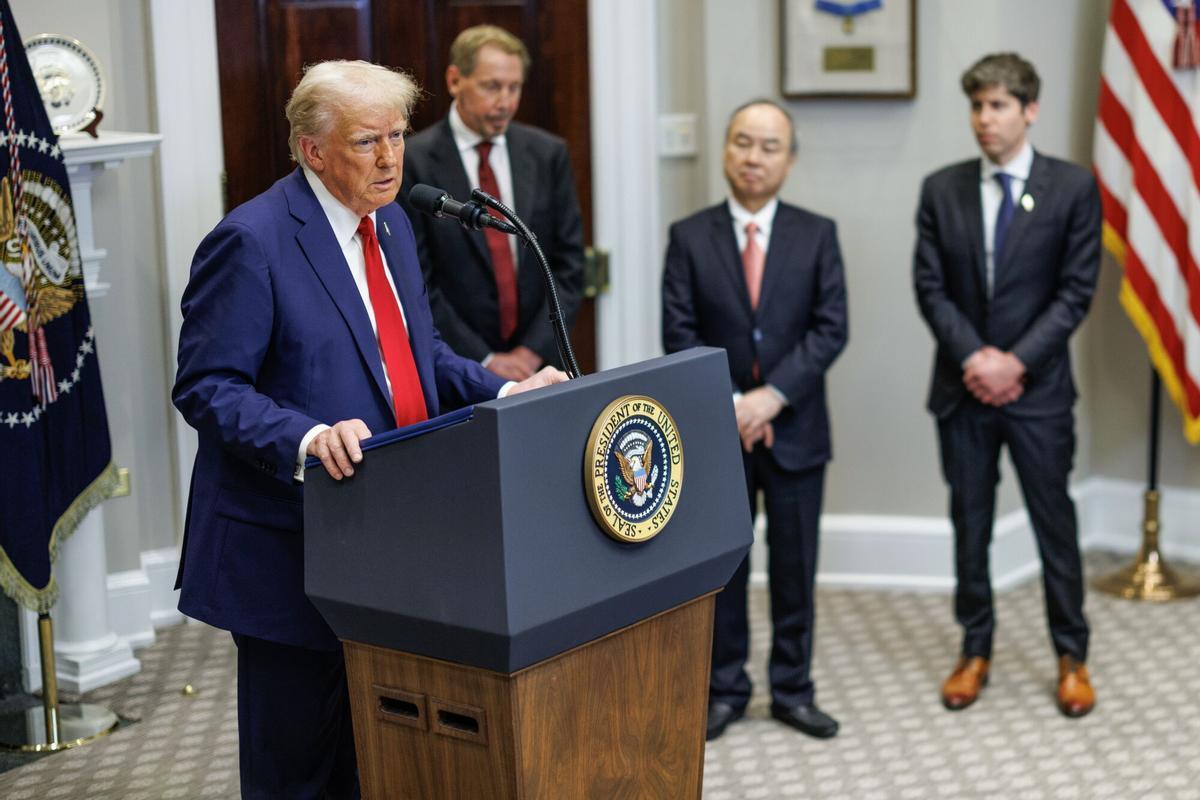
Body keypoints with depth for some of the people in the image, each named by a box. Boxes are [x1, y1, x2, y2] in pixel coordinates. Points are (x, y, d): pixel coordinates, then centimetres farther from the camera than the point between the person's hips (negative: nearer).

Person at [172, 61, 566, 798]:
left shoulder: (391, 223, 10)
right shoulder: (252, 240, -15)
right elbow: (206, 386, -17)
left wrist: (503, 392, 3)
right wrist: (306, 439, -32)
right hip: (292, 548, -7)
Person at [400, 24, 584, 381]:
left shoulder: (548, 153, 4)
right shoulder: (414, 161, -7)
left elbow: (569, 262, 3)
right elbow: (415, 281, -8)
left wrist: (532, 352, -7)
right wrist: (483, 361, -11)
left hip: (540, 362, 3)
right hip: (455, 369, -3)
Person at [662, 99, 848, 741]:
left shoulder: (817, 235, 1)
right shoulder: (689, 237, 0)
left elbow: (830, 329, -6)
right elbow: (679, 336, -5)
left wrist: (772, 396, -16)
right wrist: (728, 405, -14)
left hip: (795, 427, 0)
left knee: (794, 567, 8)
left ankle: (793, 690, 20)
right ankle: (725, 689, 21)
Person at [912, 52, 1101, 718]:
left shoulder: (1073, 187, -3)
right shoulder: (941, 189, 3)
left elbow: (1076, 290, -6)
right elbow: (930, 287, 1)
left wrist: (1015, 361, -14)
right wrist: (973, 356, -12)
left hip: (1038, 388, -2)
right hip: (962, 387, 2)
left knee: (1054, 524, 4)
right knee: (970, 524, 10)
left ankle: (1071, 657, 17)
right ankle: (975, 651, 22)